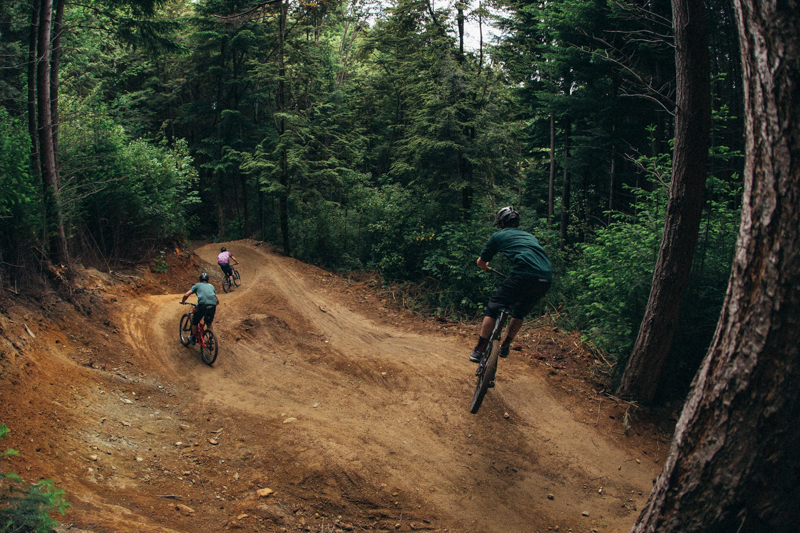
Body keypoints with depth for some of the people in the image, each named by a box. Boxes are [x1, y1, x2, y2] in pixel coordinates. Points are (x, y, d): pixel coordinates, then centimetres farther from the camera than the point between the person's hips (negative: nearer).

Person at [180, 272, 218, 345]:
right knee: (209, 323, 27)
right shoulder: (211, 286, 30)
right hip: (213, 305, 3)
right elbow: (217, 301, 30)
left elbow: (186, 295, 11)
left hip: (202, 304, -3)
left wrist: (182, 301, 31)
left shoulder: (197, 285, 21)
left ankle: (194, 338, 29)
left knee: (194, 321, 21)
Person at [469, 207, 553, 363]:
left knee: (493, 309, 7)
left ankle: (479, 351, 2)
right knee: (519, 313, 28)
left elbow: (481, 262, 26)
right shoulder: (530, 236, 33)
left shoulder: (499, 236, 19)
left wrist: (486, 267, 50)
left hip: (523, 276, -5)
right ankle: (505, 347, 36)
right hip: (545, 279, 6)